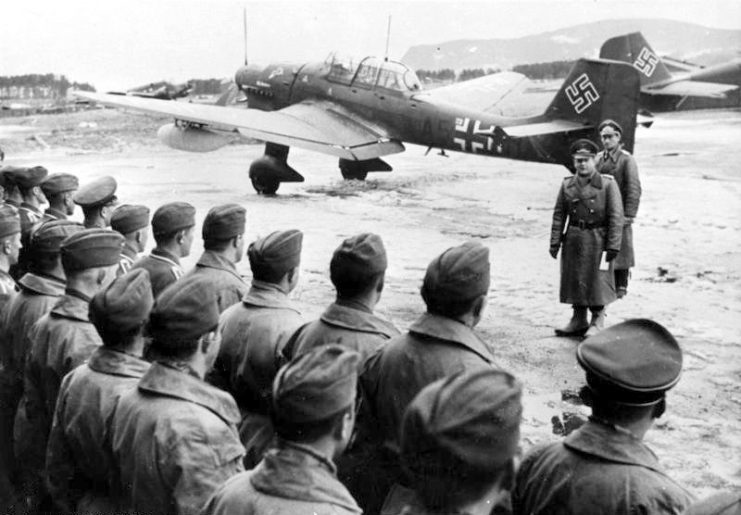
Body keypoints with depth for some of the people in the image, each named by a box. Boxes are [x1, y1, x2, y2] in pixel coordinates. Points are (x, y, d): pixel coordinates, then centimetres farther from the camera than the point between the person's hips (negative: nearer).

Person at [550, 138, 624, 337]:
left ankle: (598, 321, 14)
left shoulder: (607, 185, -6)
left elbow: (616, 216, -8)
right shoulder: (567, 185, 5)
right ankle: (578, 320, 22)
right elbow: (559, 214, 6)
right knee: (573, 279, 9)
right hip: (573, 240, 4)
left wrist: (613, 245, -13)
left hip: (597, 240, -4)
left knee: (597, 280, 0)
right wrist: (555, 242, 1)